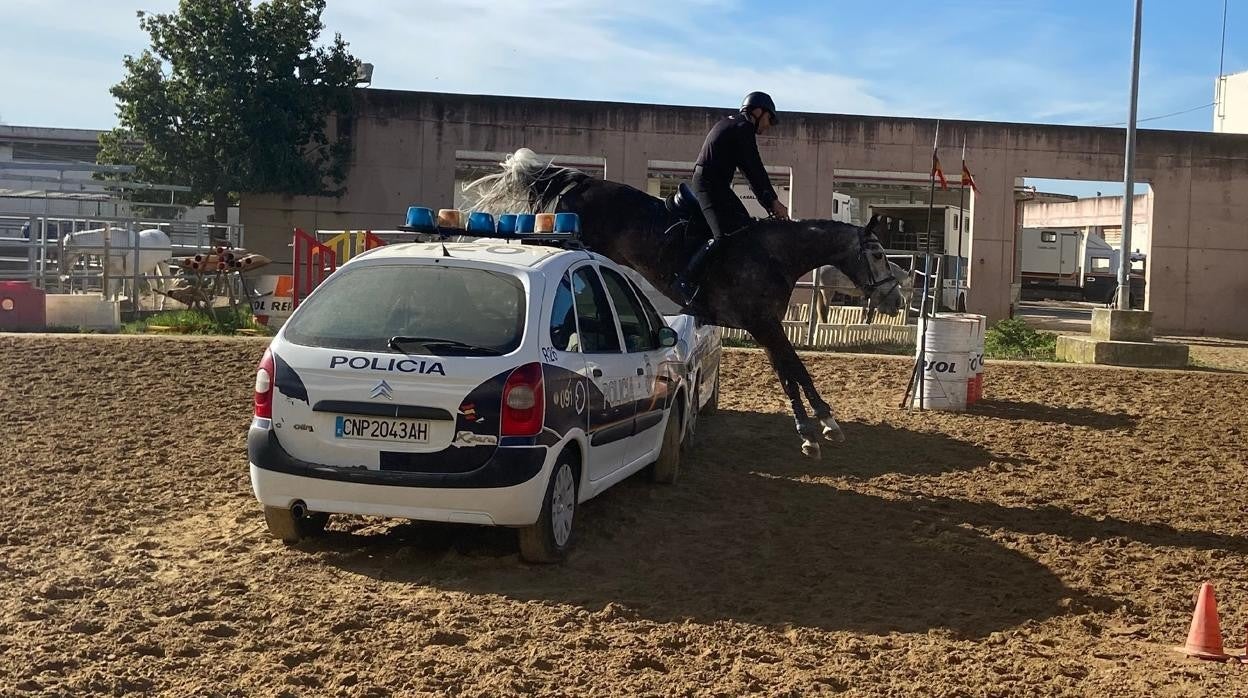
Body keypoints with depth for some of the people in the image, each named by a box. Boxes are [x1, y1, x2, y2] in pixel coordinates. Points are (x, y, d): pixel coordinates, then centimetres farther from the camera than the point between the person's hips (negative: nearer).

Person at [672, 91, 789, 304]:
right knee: (724, 234, -20)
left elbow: (749, 171, 22)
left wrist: (769, 203, 18)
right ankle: (686, 280, -24)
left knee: (745, 225, 13)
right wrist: (774, 202, -5)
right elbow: (755, 170, -10)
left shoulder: (727, 124, 23)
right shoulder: (744, 128, -7)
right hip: (710, 184, -11)